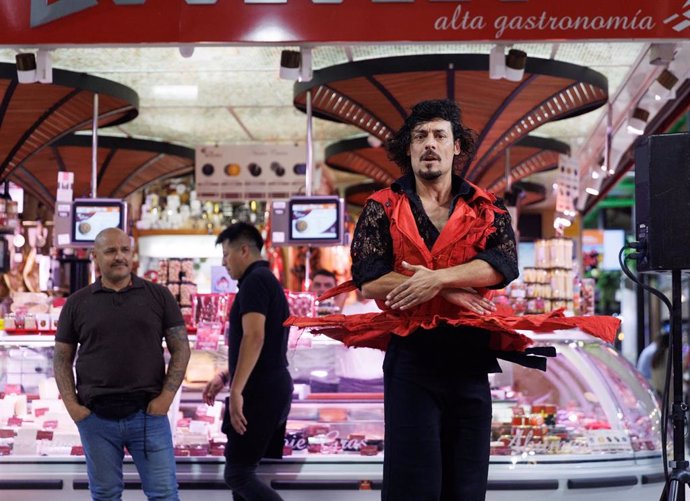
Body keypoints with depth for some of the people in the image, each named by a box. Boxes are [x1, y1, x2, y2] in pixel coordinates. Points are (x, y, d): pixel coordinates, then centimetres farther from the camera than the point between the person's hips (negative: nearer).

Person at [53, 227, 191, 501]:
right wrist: (72, 406, -3)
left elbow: (180, 348, 4)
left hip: (148, 414, -1)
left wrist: (166, 396, -6)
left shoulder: (159, 296, 3)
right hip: (96, 418, 1)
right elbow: (62, 358, 8)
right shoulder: (77, 303, 5)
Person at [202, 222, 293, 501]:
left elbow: (254, 338, -24)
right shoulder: (267, 281, 20)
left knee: (237, 473, -10)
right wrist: (225, 377, 25)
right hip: (272, 389, 10)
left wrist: (236, 391, -26)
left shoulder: (254, 281, -11)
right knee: (245, 471, 12)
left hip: (260, 391, -10)